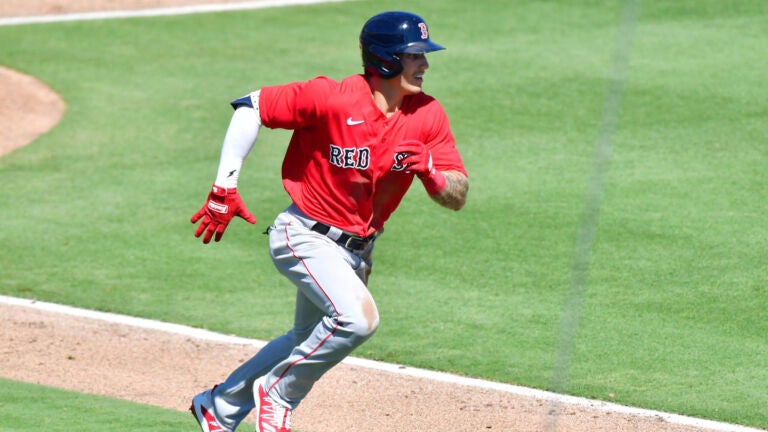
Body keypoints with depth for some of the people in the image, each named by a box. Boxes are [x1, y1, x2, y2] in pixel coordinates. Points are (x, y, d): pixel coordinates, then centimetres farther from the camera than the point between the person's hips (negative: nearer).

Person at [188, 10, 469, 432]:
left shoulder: (428, 116, -7)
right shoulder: (331, 99, -23)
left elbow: (457, 196, -4)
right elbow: (250, 107, -17)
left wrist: (431, 171, -27)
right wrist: (224, 188, -20)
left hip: (357, 249, 7)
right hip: (306, 236, -7)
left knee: (310, 340, 22)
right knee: (358, 317, -29)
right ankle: (277, 396, -6)